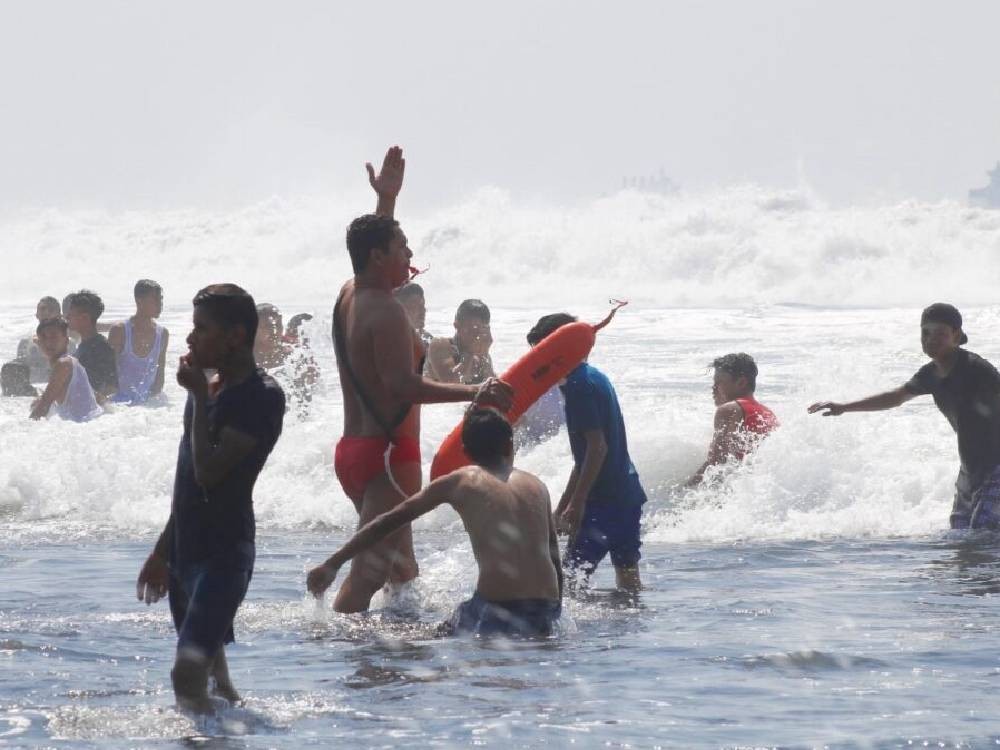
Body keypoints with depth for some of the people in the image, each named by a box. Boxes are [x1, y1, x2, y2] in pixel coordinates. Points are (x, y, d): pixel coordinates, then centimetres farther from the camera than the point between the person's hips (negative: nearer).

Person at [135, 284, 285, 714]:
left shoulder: (261, 396, -13)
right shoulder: (210, 390, 13)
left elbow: (208, 471, -22)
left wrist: (199, 398, -15)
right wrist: (163, 551, 23)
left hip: (225, 552, -9)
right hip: (188, 550, 9)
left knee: (189, 670, -22)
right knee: (207, 662, 14)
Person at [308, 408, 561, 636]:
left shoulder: (460, 482, 9)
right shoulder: (536, 485, 17)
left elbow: (390, 521, 13)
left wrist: (332, 564, 18)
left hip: (496, 610, -4)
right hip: (545, 609, 4)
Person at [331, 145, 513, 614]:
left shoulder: (348, 297, 11)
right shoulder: (385, 312, -17)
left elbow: (372, 244, 34)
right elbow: (403, 384, -28)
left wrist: (386, 200, 41)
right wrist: (474, 393, -34)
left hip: (354, 448, 10)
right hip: (388, 453, -10)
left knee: (400, 566, 21)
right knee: (368, 573, -18)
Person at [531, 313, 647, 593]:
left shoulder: (579, 384, -14)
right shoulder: (596, 378, 17)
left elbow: (597, 447, -21)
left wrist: (577, 503, -20)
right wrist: (562, 508, 24)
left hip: (604, 498, -10)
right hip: (627, 493, 10)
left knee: (574, 573, -12)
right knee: (627, 574, 14)